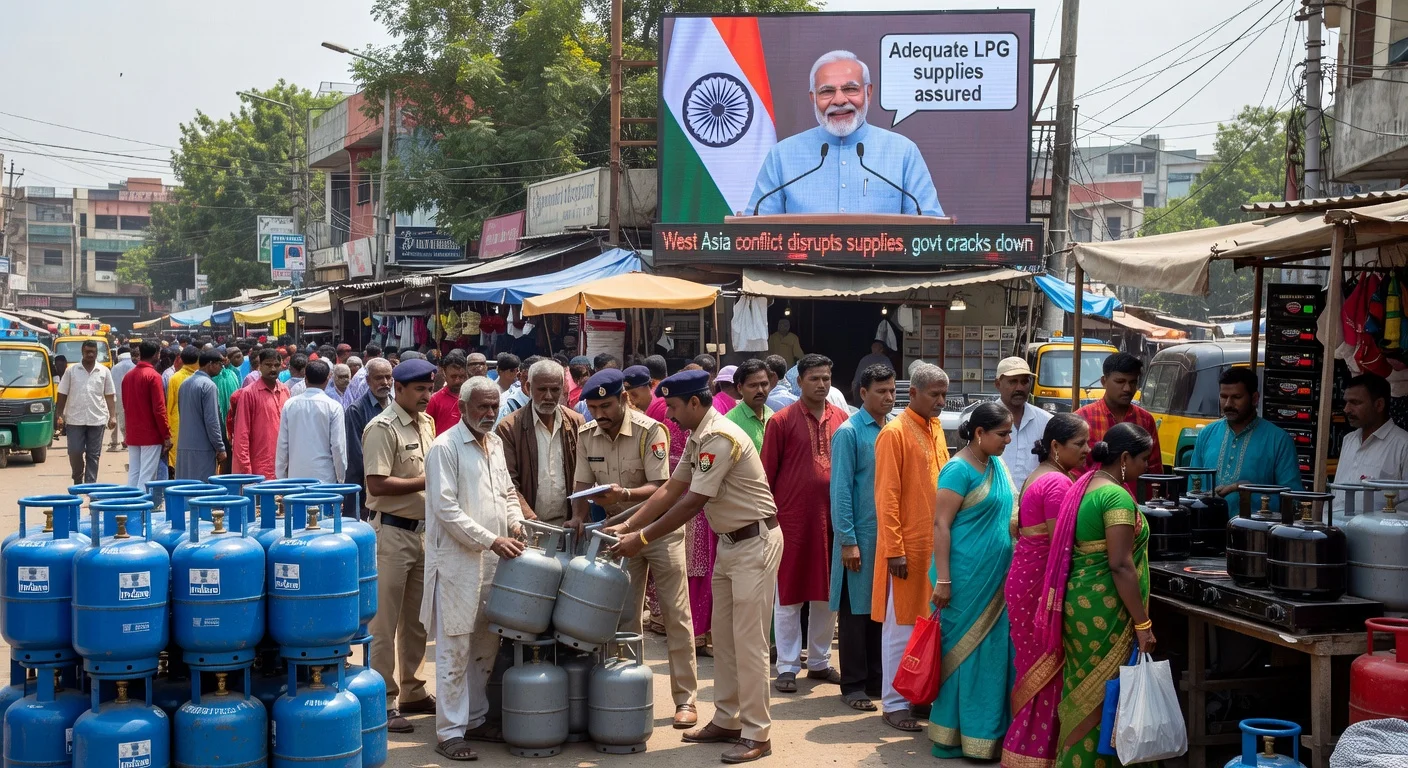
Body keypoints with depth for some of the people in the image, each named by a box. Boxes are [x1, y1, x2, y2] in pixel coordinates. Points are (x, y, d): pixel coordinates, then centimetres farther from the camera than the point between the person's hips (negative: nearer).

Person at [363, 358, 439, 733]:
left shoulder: (427, 423, 11)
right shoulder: (383, 428, -14)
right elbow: (377, 484, -20)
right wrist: (426, 482, -19)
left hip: (423, 530, 8)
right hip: (392, 531, -8)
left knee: (416, 619, 16)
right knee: (385, 622, -1)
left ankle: (412, 692, 28)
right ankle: (383, 702, 6)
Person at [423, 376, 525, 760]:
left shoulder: (495, 444, 13)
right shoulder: (445, 447, -10)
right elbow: (446, 509, -16)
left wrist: (515, 521, 5)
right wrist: (491, 540, -19)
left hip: (494, 560, 7)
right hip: (457, 562, -7)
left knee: (486, 645, 14)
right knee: (455, 649, -3)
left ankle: (476, 718, 26)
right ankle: (450, 732, 4)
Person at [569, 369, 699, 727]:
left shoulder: (650, 431, -20)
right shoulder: (586, 435, -3)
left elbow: (660, 487, -24)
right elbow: (583, 482, 0)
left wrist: (624, 494, -40)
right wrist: (579, 516, -18)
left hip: (660, 529, -5)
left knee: (675, 614, -3)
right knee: (624, 617, 7)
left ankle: (685, 699, 4)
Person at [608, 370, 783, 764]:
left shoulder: (720, 438, -23)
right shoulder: (697, 439, 8)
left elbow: (692, 503, -23)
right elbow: (671, 490, 12)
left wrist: (642, 538, -17)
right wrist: (627, 526, 5)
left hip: (755, 541, -10)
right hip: (730, 541, 10)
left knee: (748, 641, -5)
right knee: (724, 637, 14)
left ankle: (756, 734, 2)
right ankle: (726, 721, 23)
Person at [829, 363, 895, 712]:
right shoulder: (849, 432, -8)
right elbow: (841, 489, -10)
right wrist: (847, 540, -13)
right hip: (861, 536, -5)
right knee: (856, 610, 3)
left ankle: (877, 677, 22)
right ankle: (853, 684, 11)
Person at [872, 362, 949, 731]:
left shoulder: (936, 429, 11)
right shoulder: (894, 432, -11)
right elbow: (887, 496, -14)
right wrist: (895, 549, -17)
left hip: (936, 544, 7)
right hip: (908, 546, -7)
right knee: (901, 626, 1)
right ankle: (894, 703, 9)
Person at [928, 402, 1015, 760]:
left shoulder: (997, 466, 10)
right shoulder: (959, 469, -13)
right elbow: (940, 525, -16)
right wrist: (943, 581, -19)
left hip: (996, 579, 8)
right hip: (966, 579, -8)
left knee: (992, 651, 10)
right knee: (963, 651, 0)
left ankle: (987, 730, 19)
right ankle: (958, 733, 9)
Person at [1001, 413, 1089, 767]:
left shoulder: (1038, 476, 15)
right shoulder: (1059, 483, -16)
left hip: (1025, 577, 10)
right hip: (1043, 583, -10)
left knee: (1033, 667, 14)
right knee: (1045, 671, -3)